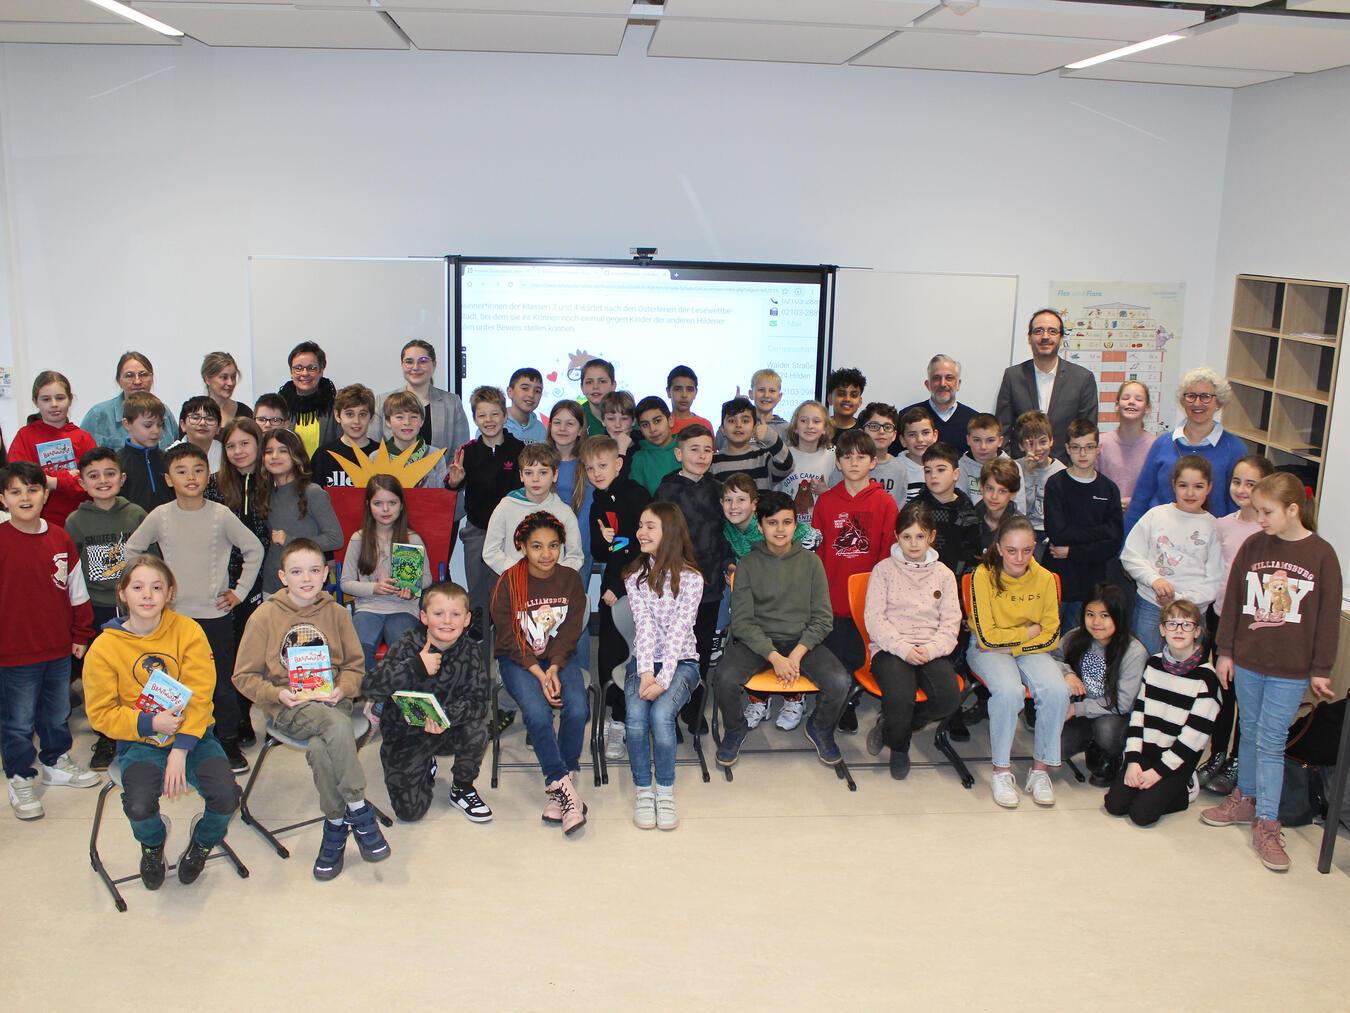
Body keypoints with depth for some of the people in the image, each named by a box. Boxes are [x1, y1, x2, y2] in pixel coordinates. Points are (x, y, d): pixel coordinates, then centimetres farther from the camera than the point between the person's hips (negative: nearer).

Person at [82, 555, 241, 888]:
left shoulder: (188, 631, -6)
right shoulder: (104, 648, -5)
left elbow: (200, 696, -10)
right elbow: (101, 714, -2)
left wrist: (181, 749, -19)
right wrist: (151, 723, -17)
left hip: (192, 736, 0)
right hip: (140, 742, 0)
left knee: (225, 797, -23)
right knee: (139, 807, -27)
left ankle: (204, 841, 17)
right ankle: (153, 844, 15)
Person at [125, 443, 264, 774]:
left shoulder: (221, 515, -6)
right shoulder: (160, 516, -2)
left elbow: (254, 549, 3)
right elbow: (130, 551, 11)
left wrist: (240, 590, 1)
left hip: (216, 614, -1)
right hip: (175, 614, 1)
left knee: (222, 683, 4)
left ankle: (229, 744, 18)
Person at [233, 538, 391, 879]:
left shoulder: (336, 613, 5)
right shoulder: (265, 616, -1)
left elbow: (355, 665, 13)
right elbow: (244, 676, 3)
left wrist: (342, 689, -9)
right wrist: (278, 694, -15)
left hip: (331, 701, 2)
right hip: (288, 707, -2)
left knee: (320, 749, -32)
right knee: (337, 726, -34)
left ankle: (336, 825, -13)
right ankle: (359, 810, -21)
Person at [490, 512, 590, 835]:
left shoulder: (570, 579, 1)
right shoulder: (508, 582, -7)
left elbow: (571, 632, -1)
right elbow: (509, 639, -9)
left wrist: (554, 670, -17)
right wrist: (538, 674, -19)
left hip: (560, 657, 2)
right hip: (518, 660, -2)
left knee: (577, 709, -26)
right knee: (537, 712, -30)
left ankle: (557, 789, -10)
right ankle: (565, 788, -22)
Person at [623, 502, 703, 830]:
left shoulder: (691, 578, -5)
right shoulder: (635, 576, 4)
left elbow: (678, 631, -15)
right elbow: (643, 626, -9)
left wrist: (663, 680, -25)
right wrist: (645, 673, -22)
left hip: (681, 661, -2)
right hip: (643, 661, 2)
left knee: (661, 713, -30)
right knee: (636, 716, -27)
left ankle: (665, 791, -11)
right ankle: (643, 791, -9)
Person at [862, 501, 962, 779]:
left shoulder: (943, 574, 11)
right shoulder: (884, 569, 4)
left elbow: (951, 622, 6)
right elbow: (874, 618, -4)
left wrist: (930, 649, -12)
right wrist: (904, 649, -15)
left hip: (931, 650, 3)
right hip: (890, 648, -3)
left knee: (949, 697, -26)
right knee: (900, 698, -32)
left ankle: (889, 727, 0)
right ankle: (899, 746, 4)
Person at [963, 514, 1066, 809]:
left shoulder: (1044, 579, -5)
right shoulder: (984, 575, -14)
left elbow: (1051, 637, -3)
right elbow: (988, 637, -15)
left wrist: (1011, 645, -12)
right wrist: (1029, 632, -8)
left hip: (1031, 650, 3)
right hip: (988, 650, -3)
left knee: (1057, 690, -27)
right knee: (1009, 692, -34)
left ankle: (1040, 769, -9)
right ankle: (1002, 771, -16)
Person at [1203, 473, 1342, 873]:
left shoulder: (1321, 554, -8)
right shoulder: (1252, 546, 0)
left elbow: (1328, 615, -3)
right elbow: (1232, 601, 6)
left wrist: (1320, 670, -1)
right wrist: (1225, 652, 7)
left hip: (1291, 669, -3)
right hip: (1247, 662, 3)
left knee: (1271, 742, -2)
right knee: (1250, 734, 15)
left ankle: (1266, 824, 6)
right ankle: (1245, 799, 31)